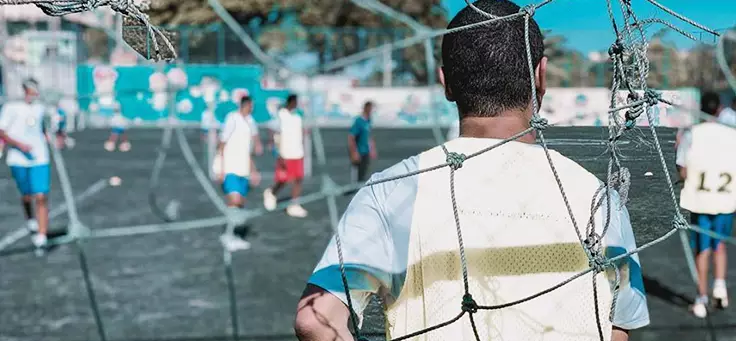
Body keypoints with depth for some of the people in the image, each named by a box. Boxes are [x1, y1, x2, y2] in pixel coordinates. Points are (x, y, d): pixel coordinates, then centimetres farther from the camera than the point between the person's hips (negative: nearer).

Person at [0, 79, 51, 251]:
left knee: (41, 197, -10)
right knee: (27, 196, 11)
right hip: (19, 160, -2)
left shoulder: (40, 108, 8)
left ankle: (41, 236, -10)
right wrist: (19, 145, -19)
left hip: (40, 159, 2)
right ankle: (30, 219, 43)